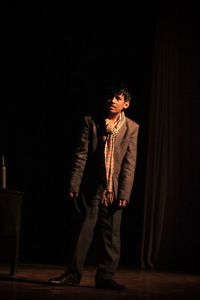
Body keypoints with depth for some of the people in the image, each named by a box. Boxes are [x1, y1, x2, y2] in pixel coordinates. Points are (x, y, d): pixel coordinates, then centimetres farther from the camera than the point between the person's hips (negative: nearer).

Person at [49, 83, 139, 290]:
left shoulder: (131, 128, 2)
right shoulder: (91, 122, 1)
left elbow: (129, 164, -1)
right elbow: (81, 156, -1)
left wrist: (124, 193, -7)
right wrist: (74, 185, -6)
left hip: (115, 189, 1)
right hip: (92, 186, -1)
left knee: (111, 233, 5)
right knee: (85, 228, -2)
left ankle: (105, 276, 14)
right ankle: (73, 274, 6)